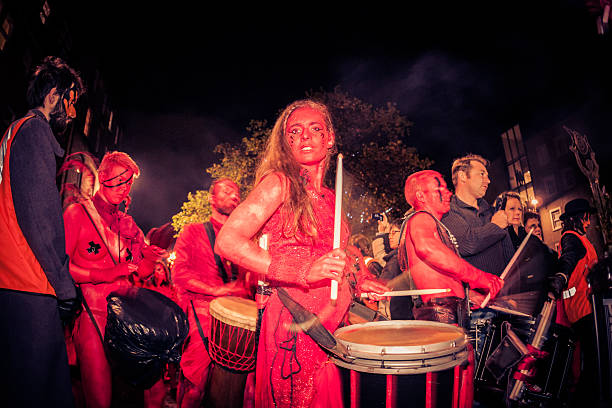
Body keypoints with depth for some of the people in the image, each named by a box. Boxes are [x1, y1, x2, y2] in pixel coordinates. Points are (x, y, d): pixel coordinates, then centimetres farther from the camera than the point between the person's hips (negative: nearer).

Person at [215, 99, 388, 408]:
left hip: (330, 324, 7)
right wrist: (304, 272, -28)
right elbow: (227, 242, -20)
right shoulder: (278, 182, -7)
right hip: (294, 323, -6)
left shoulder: (329, 198, 14)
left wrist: (356, 282, 9)